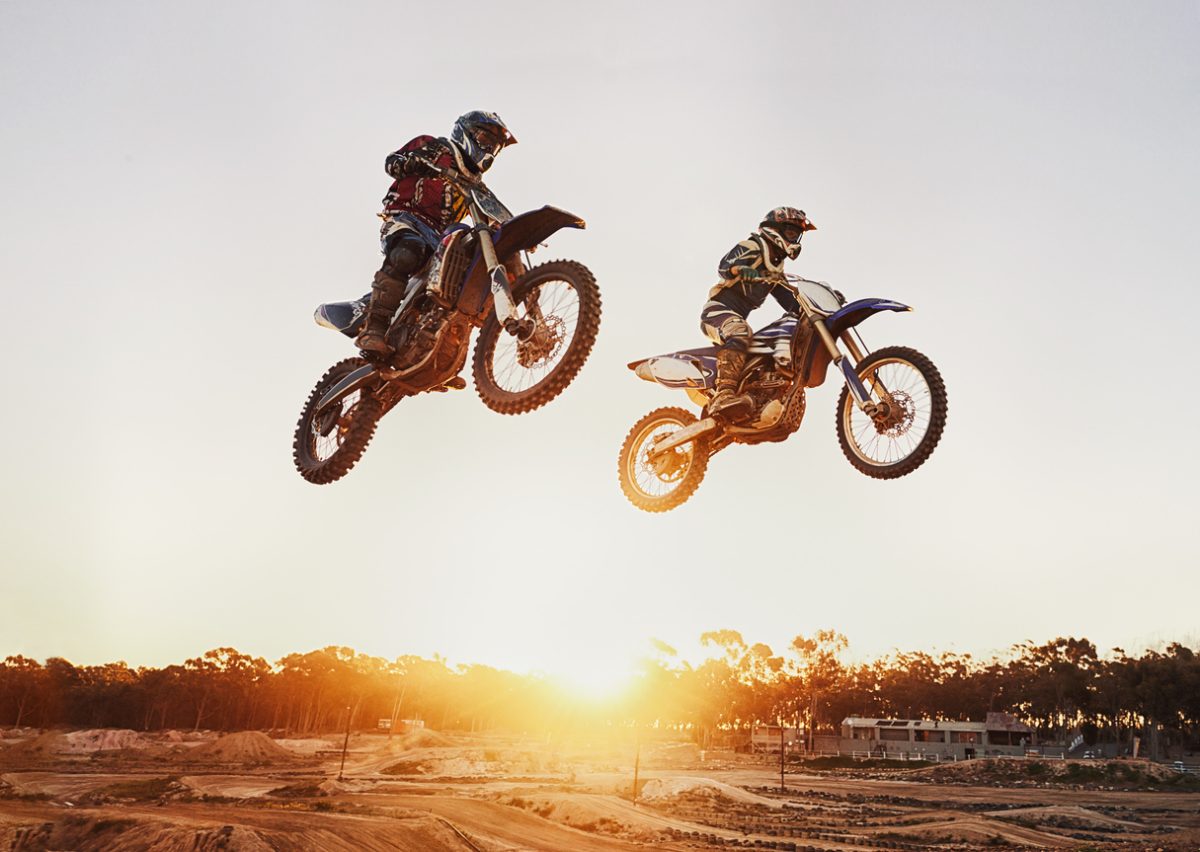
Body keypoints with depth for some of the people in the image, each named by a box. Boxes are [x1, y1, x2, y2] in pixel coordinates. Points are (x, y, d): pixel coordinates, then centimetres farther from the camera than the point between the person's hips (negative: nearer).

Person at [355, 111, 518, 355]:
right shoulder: (434, 147, 14)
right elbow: (391, 161, 4)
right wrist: (412, 163, -18)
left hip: (437, 238, 7)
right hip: (405, 217, -7)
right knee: (406, 255, -38)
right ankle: (374, 328, -43)